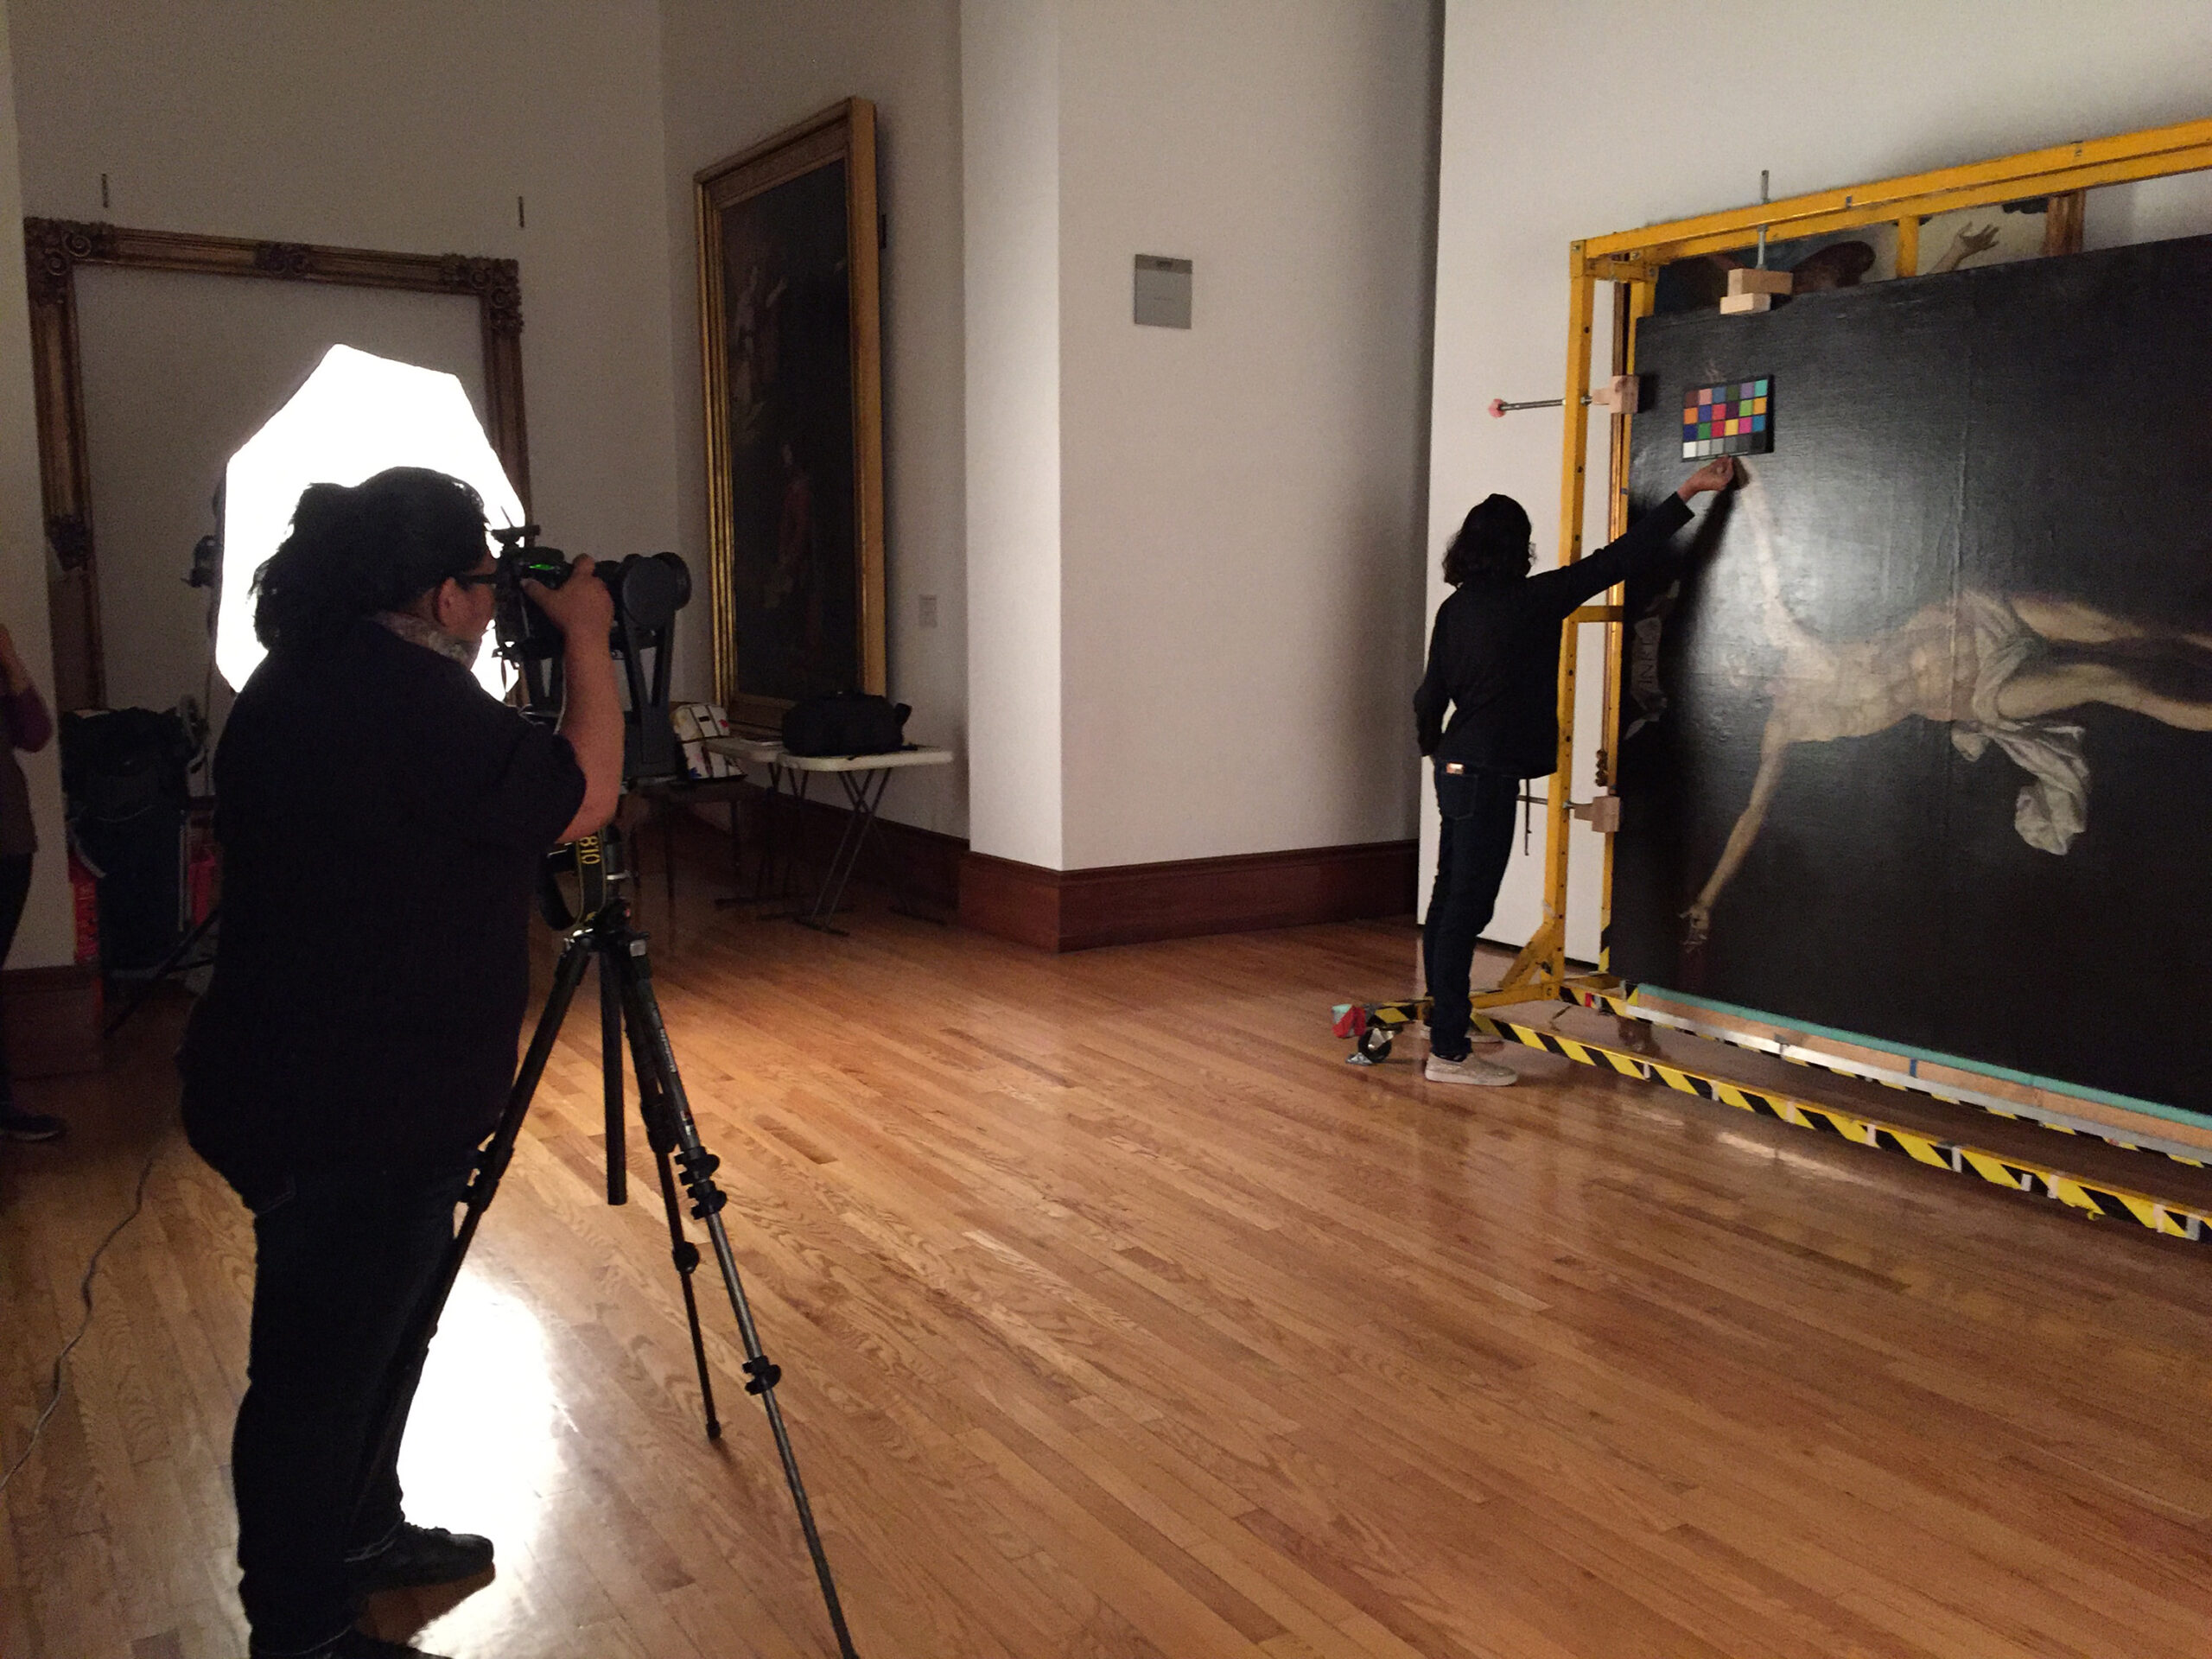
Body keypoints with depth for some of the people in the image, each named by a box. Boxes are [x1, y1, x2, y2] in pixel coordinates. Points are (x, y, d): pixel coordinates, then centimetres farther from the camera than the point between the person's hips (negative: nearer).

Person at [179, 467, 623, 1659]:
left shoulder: (301, 681, 8)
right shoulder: (404, 700, -24)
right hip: (351, 1114, -11)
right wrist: (586, 640, -6)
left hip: (298, 1082, 11)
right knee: (320, 1368, 5)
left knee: (374, 1329, 25)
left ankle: (359, 1536, 44)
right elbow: (583, 798, -15)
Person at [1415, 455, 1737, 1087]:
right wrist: (1688, 492, 1)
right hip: (1490, 772, -8)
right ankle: (1449, 1053, -5)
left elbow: (1431, 694, 10)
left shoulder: (1455, 609, 8)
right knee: (1467, 908, -7)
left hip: (1458, 767, 8)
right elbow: (1619, 559, -6)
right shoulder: (1532, 599, -9)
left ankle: (1444, 1019, 28)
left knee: (1449, 899, 15)